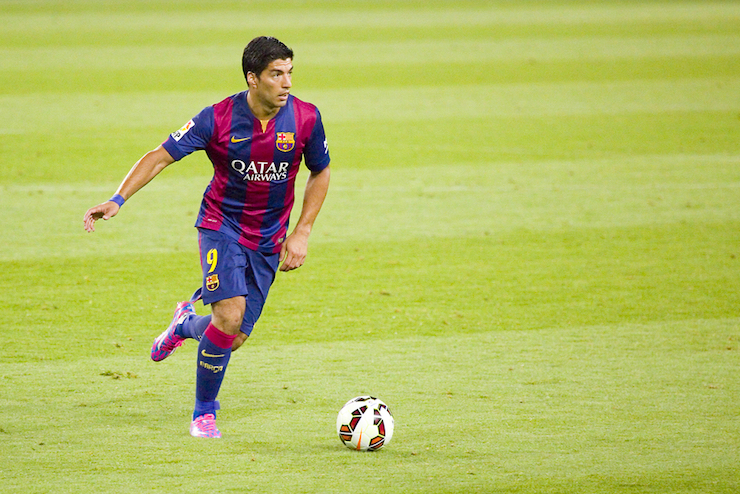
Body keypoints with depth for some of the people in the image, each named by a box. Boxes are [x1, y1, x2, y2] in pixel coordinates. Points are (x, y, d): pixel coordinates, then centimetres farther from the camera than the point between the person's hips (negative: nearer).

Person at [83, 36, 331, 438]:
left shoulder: (306, 118, -10)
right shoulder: (219, 118, -17)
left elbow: (320, 174, 7)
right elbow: (161, 156, -13)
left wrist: (302, 233, -1)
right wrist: (118, 200, -24)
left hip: (268, 239, 3)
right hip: (221, 224, -3)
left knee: (236, 337, -1)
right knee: (231, 315, -23)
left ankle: (187, 322, 37)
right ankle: (204, 413, -2)